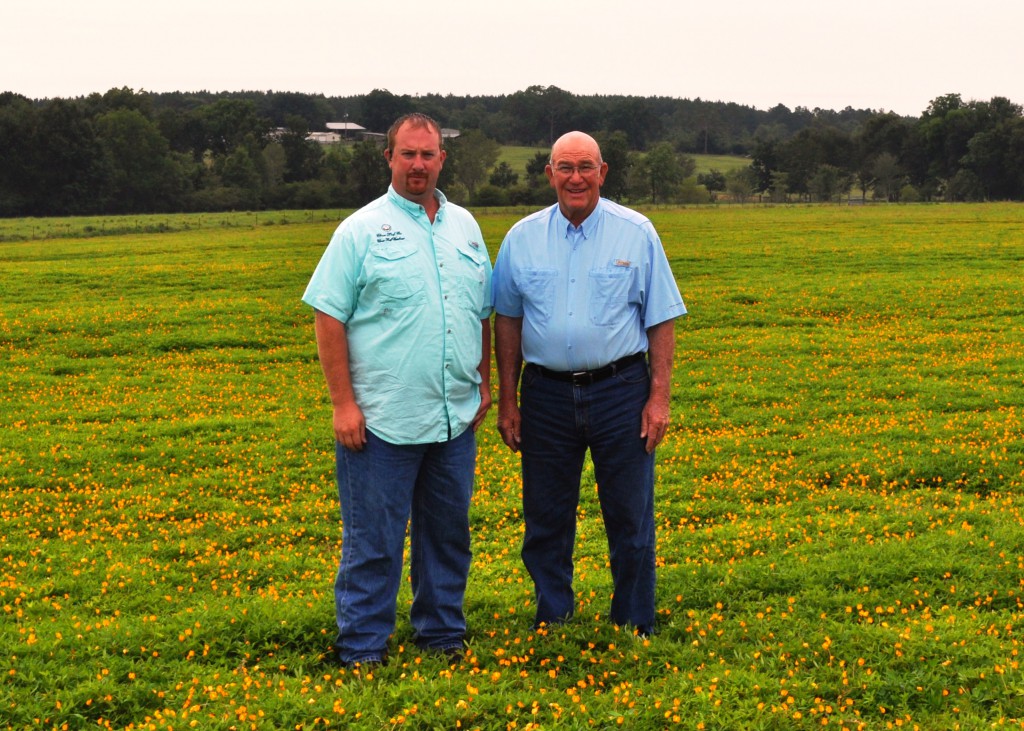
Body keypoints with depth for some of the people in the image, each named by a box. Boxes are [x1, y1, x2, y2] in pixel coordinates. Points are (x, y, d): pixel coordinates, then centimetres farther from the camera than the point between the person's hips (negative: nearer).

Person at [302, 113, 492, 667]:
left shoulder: (465, 226, 13)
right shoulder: (362, 230, -3)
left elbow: (483, 314, 21)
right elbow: (329, 318, -6)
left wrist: (484, 383, 15)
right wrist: (343, 404, -11)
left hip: (455, 417, 5)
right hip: (383, 422, -5)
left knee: (448, 533, 13)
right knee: (373, 541, 0)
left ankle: (443, 633, 26)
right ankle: (362, 650, 9)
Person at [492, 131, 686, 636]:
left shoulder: (637, 234, -1)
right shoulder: (522, 238, 5)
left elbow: (661, 322, 0)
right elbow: (507, 322, 10)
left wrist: (659, 397, -6)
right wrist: (507, 400, 6)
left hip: (621, 391, -2)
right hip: (547, 395, 2)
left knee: (630, 518, 5)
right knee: (545, 519, 9)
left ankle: (634, 627, 18)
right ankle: (551, 622, 24)